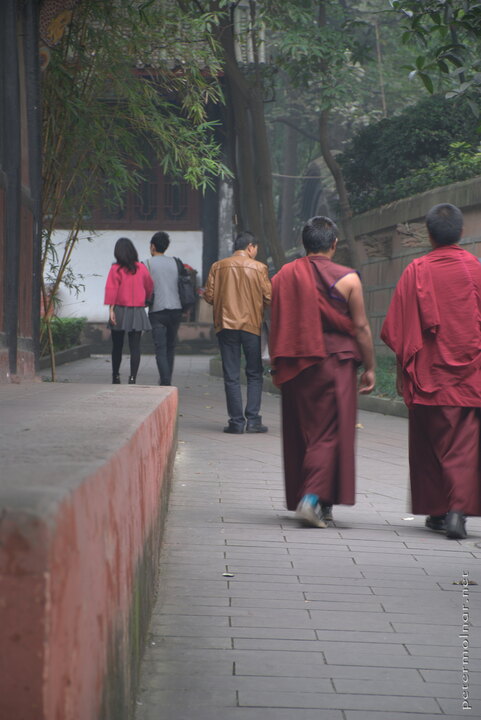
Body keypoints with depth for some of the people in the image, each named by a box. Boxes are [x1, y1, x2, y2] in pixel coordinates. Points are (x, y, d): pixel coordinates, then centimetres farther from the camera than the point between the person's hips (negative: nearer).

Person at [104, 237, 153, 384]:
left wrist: (111, 310, -14)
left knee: (117, 346, 12)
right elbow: (149, 287, 10)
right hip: (138, 312, 1)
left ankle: (115, 377, 22)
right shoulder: (141, 268, 2)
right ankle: (132, 378, -12)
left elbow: (111, 289, -13)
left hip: (120, 311, -1)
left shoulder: (116, 269, -6)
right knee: (135, 347, -1)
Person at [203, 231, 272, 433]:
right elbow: (268, 298, -4)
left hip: (226, 325, 1)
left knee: (231, 376, 5)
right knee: (254, 374, 10)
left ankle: (236, 422, 2)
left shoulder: (218, 267, 1)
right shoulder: (259, 268, -4)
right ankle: (253, 419, 2)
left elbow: (209, 296, 1)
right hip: (251, 325, -1)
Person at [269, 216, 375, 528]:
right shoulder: (347, 279, -6)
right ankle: (313, 497, -16)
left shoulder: (283, 277, 4)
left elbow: (276, 326, 9)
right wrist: (369, 368, 4)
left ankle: (309, 501, 19)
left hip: (294, 367, 4)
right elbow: (361, 328, -4)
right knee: (330, 432, -2)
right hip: (336, 363, -4)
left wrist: (279, 367, 18)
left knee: (300, 432, 12)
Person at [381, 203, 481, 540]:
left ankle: (436, 511, 17)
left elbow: (395, 328, -2)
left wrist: (407, 361, 11)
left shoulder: (416, 271, -4)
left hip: (429, 375, 0)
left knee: (430, 444, 12)